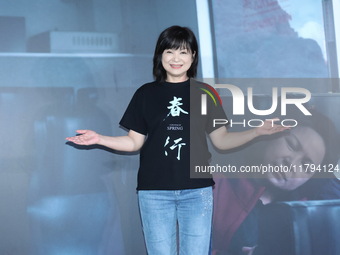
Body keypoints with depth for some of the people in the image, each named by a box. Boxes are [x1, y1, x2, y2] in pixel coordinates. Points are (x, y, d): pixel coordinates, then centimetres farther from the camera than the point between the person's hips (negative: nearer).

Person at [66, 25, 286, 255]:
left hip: (197, 190, 0)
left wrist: (257, 131, -8)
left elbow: (221, 140, 5)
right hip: (154, 191, 0)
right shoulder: (146, 94, 7)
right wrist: (99, 139, -8)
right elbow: (135, 142, 6)